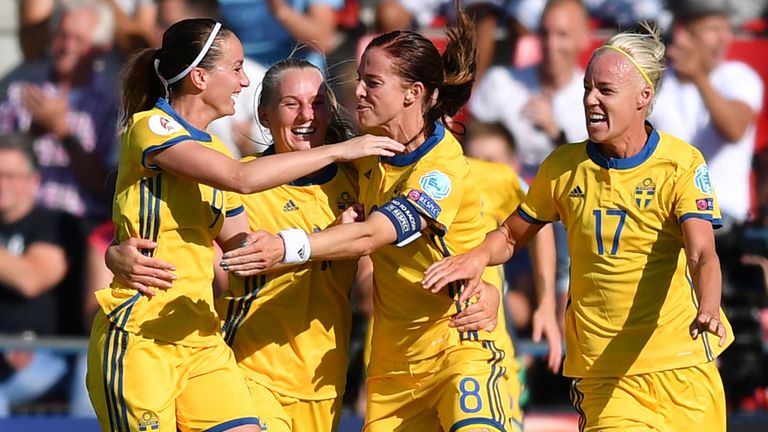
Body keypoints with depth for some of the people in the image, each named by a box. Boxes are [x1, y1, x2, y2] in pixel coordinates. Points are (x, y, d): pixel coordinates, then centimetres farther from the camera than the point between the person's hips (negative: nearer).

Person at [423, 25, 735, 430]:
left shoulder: (682, 164, -7)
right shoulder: (564, 167, 3)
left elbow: (702, 254, -21)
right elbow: (511, 235, 16)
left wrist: (708, 309, -41)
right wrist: (478, 256, -6)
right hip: (602, 374, 1)